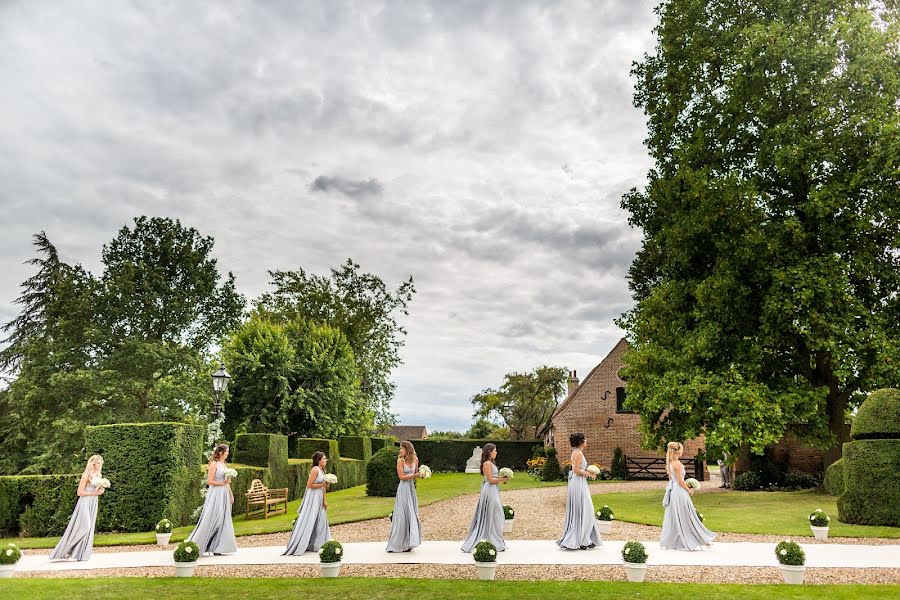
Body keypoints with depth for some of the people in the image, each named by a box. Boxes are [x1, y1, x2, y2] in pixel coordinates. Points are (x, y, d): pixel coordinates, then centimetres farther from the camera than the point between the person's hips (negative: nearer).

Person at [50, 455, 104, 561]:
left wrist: (100, 491, 2)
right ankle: (66, 550, 2)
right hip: (85, 503, -8)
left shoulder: (99, 475, 12)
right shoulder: (86, 475, -12)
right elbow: (79, 492, -14)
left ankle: (81, 554, 9)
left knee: (89, 528, 4)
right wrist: (94, 493, -17)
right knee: (84, 527, -13)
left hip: (94, 503, 8)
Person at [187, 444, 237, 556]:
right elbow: (209, 481, -16)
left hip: (224, 495, 9)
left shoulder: (223, 464, 14)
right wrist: (223, 483, -14)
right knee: (211, 520, -7)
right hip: (215, 495, -8)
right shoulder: (214, 464, -11)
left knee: (223, 521, 7)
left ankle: (217, 548, 12)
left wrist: (231, 494, 16)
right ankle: (195, 546, 3)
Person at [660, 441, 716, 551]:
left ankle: (668, 542, 17)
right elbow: (680, 481, -17)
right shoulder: (677, 463, -18)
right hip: (680, 492, -9)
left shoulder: (670, 463, 9)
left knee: (673, 517, 13)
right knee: (685, 517, 1)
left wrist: (685, 485, 16)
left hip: (672, 491, 9)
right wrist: (689, 490, -3)